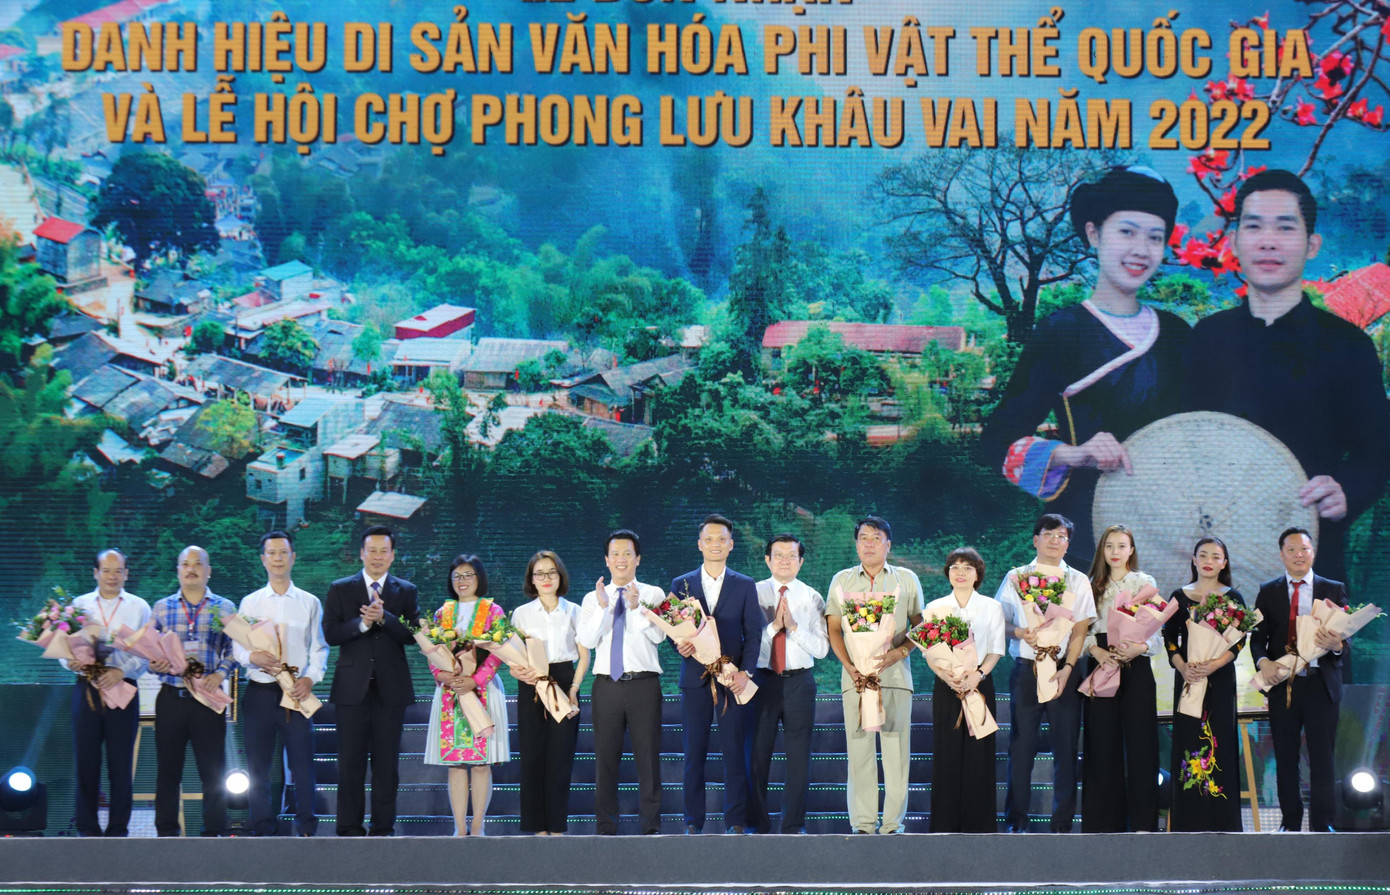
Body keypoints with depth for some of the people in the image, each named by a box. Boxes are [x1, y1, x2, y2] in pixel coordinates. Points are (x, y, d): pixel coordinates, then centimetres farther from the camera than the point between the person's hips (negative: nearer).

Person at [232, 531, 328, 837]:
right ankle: (262, 829, 8)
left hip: (297, 693, -1)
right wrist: (253, 657, -15)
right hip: (259, 693, 1)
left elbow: (319, 648, 8)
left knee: (302, 762, -5)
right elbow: (236, 648, 7)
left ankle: (307, 828, 0)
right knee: (258, 765, 2)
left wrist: (310, 678, -8)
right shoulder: (250, 602, 11)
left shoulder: (310, 603, 10)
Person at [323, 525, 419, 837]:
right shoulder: (340, 589, 7)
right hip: (352, 688, 0)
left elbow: (413, 635, -5)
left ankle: (384, 829, 8)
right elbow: (331, 634, -3)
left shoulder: (406, 592, 8)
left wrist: (383, 618, -19)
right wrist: (362, 623, -18)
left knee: (387, 762, 3)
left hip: (391, 688, 0)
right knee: (350, 763, 0)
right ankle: (350, 829, 5)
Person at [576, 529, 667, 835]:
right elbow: (586, 640, -2)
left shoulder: (653, 594, 7)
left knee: (649, 757, -1)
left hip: (644, 683, -2)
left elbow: (658, 635, -8)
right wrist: (603, 607, -14)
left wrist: (636, 607, -21)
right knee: (605, 758, 4)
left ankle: (651, 826, 5)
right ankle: (606, 827, 9)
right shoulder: (592, 599, 11)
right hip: (606, 684, 2)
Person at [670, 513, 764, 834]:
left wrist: (746, 671, -8)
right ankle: (693, 822, 4)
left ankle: (736, 821, 2)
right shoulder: (681, 585, 12)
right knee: (694, 755, 0)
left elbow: (753, 633, 5)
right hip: (695, 678, 1)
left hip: (733, 678, -1)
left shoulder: (745, 586, 11)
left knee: (735, 753, -3)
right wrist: (680, 645, -12)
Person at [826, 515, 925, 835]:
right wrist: (850, 667, -5)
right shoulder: (842, 580, 13)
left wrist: (900, 652, -8)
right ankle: (863, 822, 2)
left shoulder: (907, 579, 11)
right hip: (855, 676, 1)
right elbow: (833, 630, 9)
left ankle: (893, 822, 1)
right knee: (859, 749, -2)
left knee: (896, 749, -3)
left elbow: (920, 626, 10)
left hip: (895, 675, -1)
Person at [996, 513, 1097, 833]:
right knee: (1021, 745, -2)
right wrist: (1020, 633, -13)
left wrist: (1067, 668, -9)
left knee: (1065, 746, -1)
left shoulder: (1078, 581, 9)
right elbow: (999, 622, 8)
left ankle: (1062, 822, 4)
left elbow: (1080, 630, 3)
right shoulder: (1016, 577, 9)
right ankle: (1017, 820, 4)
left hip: (1064, 670, 0)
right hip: (1026, 670, 0)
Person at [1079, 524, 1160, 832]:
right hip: (1101, 666, 2)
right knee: (1102, 742, 0)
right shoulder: (1093, 586, 14)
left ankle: (1142, 821, -4)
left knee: (1139, 740, -6)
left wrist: (1138, 648, -17)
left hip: (1136, 666, -2)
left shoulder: (1145, 583, 8)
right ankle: (1105, 819, 4)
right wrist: (1096, 650, -10)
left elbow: (1155, 630, 2)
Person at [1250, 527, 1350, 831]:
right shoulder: (1268, 592, 8)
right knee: (1285, 757, 6)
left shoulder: (1334, 589, 6)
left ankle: (1322, 823, 7)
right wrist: (1263, 661, -17)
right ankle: (1291, 822, 15)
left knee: (1322, 756, 0)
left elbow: (1346, 635, 0)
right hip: (1282, 683, 1)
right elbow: (1258, 636, 4)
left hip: (1320, 683, -1)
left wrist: (1337, 645, -23)